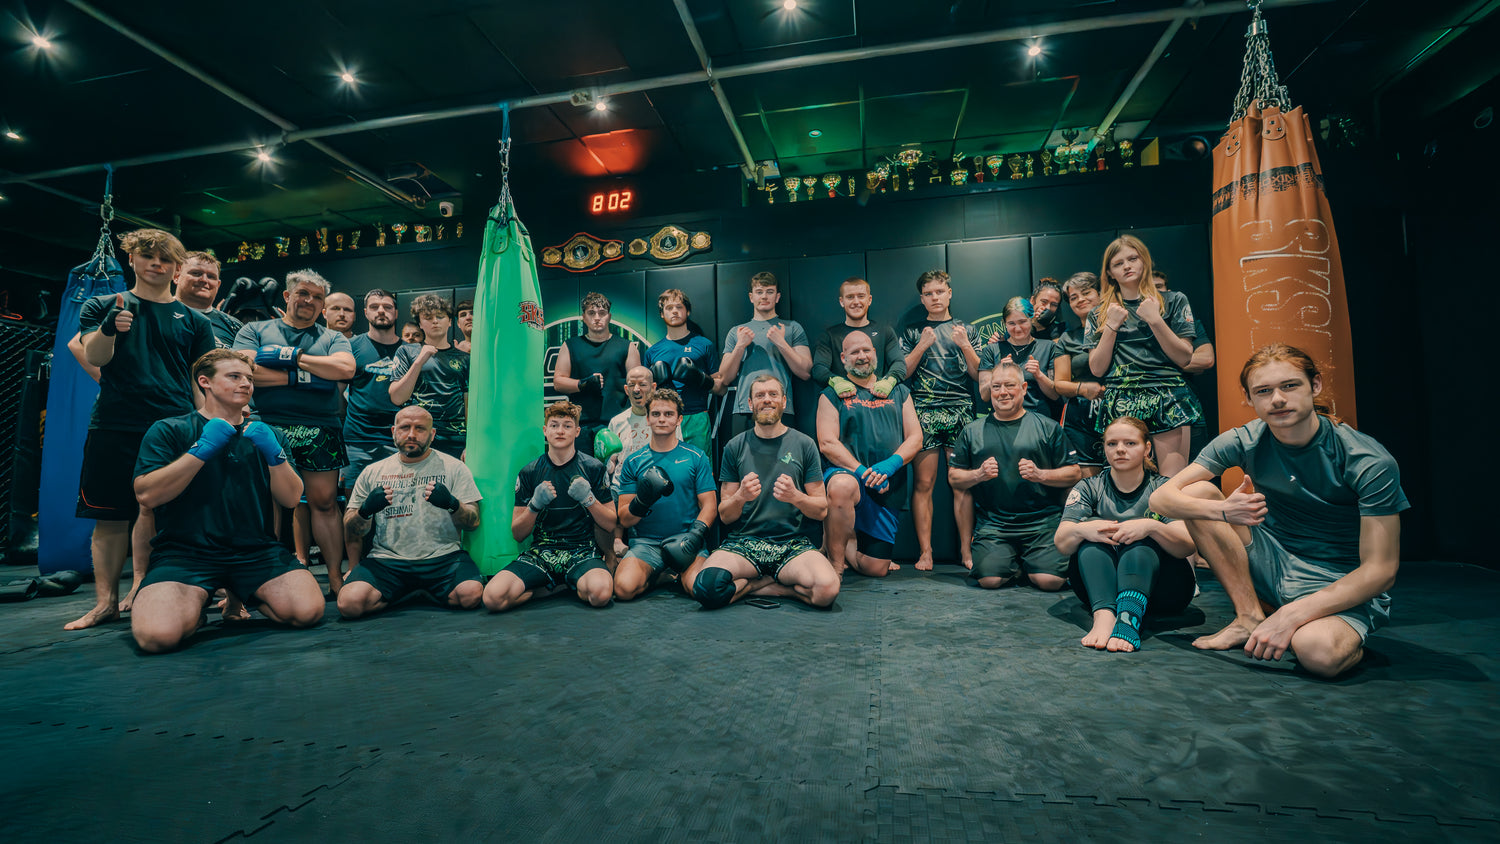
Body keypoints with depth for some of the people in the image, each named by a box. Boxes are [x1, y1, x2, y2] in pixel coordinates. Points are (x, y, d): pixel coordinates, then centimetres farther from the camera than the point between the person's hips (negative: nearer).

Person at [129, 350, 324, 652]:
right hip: (185, 550, -3)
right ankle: (195, 604, 7)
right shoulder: (169, 431, 7)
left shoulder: (266, 436, 15)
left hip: (257, 550, 3)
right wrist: (203, 449, -13)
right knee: (159, 634, -30)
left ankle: (239, 597, 12)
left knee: (308, 611, -20)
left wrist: (274, 454, -9)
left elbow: (291, 499, 6)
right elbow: (147, 495, -8)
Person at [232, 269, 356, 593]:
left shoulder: (333, 338, 16)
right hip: (269, 427, -1)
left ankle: (335, 574, 6)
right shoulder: (255, 330, 14)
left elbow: (346, 368, -5)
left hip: (320, 429, 1)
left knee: (325, 502, 2)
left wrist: (292, 356, -6)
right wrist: (300, 377, -8)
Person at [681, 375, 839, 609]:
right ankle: (777, 581, -4)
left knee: (827, 589, -32)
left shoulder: (804, 444, 6)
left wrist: (796, 497, -15)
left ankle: (760, 585, -3)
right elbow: (724, 515, 7)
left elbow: (821, 510, 6)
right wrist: (740, 497, -15)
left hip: (792, 543, 0)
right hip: (743, 543, 1)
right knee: (704, 586, -30)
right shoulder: (735, 447, 7)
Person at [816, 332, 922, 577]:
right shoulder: (832, 395, 6)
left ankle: (844, 543, 31)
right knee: (843, 486, -42)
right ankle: (834, 562, -17)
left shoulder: (899, 392, 16)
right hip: (848, 473, -3)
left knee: (876, 569, -3)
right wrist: (862, 471, -19)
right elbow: (827, 443, -6)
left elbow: (915, 438, 8)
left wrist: (890, 464, -12)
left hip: (888, 490, 3)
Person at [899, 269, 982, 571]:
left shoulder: (967, 330, 18)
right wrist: (922, 345, -4)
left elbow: (978, 374, 11)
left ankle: (966, 550, 3)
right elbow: (902, 372, 7)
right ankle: (925, 552, 0)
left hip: (961, 410, 1)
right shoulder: (912, 331, 15)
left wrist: (965, 345, -3)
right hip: (923, 411, -1)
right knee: (923, 484, -5)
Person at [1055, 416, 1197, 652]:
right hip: (1100, 586, 1)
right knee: (1093, 530, -23)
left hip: (1159, 588, -1)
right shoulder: (1088, 489, 5)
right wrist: (1081, 530, -32)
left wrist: (1152, 527, -34)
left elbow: (1187, 547, -14)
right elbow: (1061, 544, -9)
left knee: (1141, 539, -28)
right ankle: (1103, 615, -46)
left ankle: (1129, 618, -52)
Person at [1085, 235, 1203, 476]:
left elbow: (1184, 358, 2)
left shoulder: (1173, 301, 12)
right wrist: (1111, 326, -2)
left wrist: (1155, 320, -6)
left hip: (1168, 400, -1)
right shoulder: (1100, 315, 14)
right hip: (1120, 404, 1)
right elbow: (1097, 369, 5)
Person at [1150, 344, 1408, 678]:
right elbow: (1161, 498, -13)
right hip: (1274, 565, 5)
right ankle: (1250, 617, -10)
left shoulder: (1370, 462, -18)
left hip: (1343, 587, -4)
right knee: (1197, 493, -17)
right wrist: (1222, 510, -35)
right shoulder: (1243, 442, -9)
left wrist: (1291, 615, -30)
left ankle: (1349, 638, 0)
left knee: (1318, 652, -38)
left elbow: (1380, 571, -19)